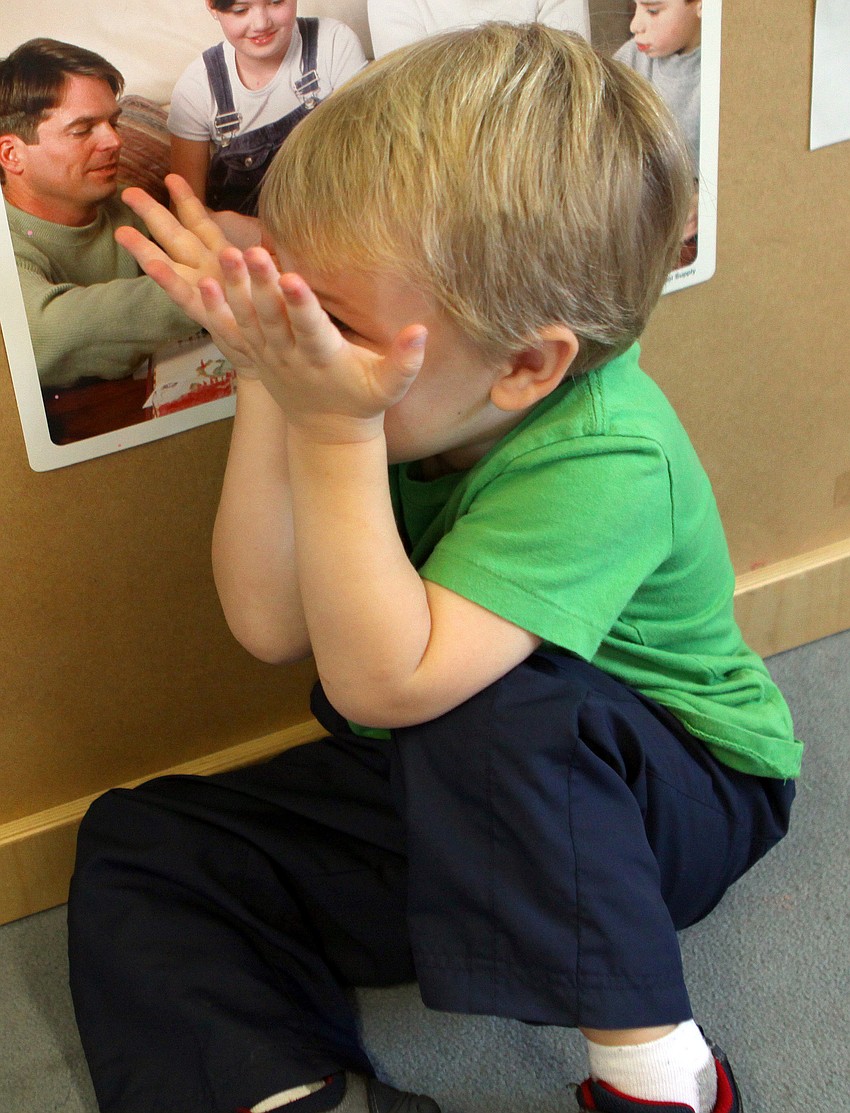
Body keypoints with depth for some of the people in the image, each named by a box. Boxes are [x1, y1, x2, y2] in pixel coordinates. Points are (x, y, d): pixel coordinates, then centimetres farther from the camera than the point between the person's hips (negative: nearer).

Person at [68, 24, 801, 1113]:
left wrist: (332, 431, -40)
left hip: (677, 800, -7)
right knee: (134, 845, -2)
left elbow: (382, 681, -38)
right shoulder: (415, 404, -13)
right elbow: (272, 626, -15)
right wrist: (268, 385, -23)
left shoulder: (603, 460, -32)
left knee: (491, 706, -40)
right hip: (443, 791, 7)